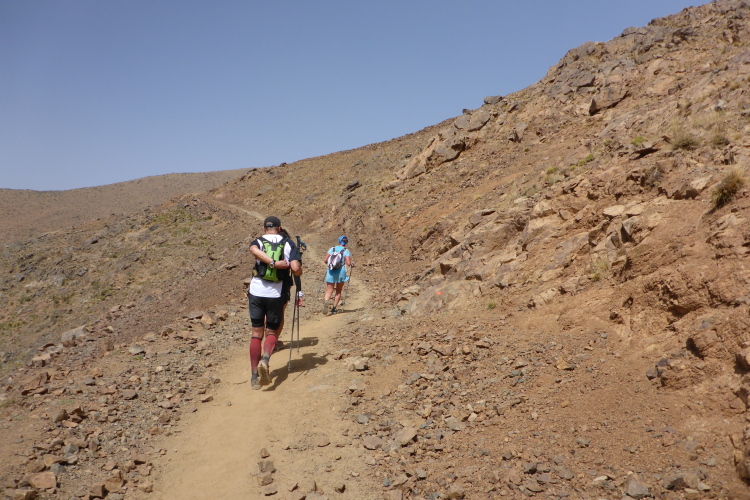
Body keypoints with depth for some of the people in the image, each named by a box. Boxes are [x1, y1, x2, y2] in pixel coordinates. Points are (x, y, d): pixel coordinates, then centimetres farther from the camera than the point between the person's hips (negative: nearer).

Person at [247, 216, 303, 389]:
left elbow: (254, 250, -21)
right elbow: (296, 269, -9)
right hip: (276, 294, -1)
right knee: (272, 332, 13)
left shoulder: (258, 241, 6)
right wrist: (297, 271, 13)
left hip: (256, 292, 1)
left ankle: (254, 376, 9)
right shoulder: (288, 244, 4)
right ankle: (265, 359, -17)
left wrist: (273, 263, -22)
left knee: (257, 332, 10)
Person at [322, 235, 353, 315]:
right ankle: (334, 308, 10)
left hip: (331, 272, 2)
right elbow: (348, 263, -9)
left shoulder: (332, 249, 8)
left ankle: (326, 301, -29)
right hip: (341, 271, -1)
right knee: (338, 291, 14)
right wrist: (352, 265, 12)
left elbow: (325, 260, 4)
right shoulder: (346, 251, 0)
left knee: (329, 290, 2)